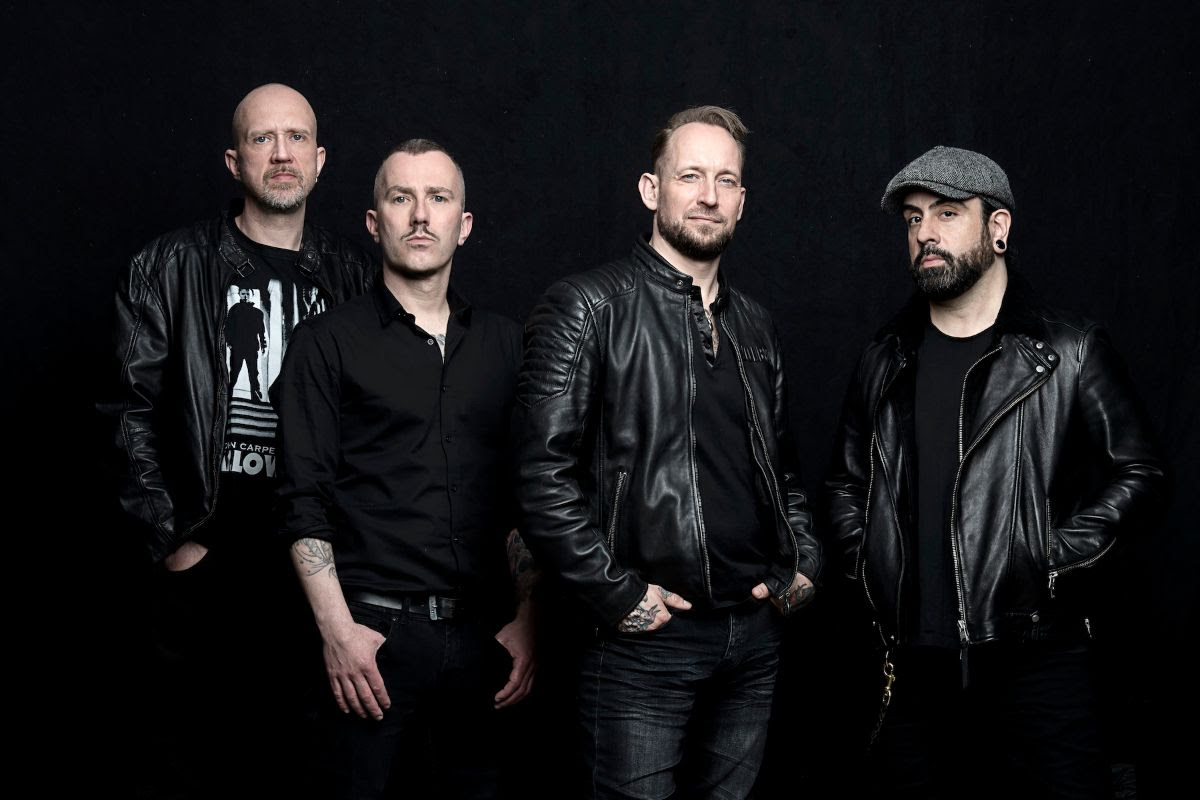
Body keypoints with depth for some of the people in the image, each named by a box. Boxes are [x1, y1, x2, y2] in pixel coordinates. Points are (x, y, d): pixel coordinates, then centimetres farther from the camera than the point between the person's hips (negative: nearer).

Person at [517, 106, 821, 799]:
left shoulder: (757, 329, 15)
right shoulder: (588, 308, -5)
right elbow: (544, 475, -13)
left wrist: (804, 562, 10)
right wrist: (617, 593, -14)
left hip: (754, 635, 6)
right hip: (645, 639, -6)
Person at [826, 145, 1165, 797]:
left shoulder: (1071, 351, 0)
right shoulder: (887, 360, 12)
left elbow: (1136, 471, 0)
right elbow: (847, 481, 21)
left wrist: (1055, 559, -9)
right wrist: (865, 565, 7)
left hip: (1033, 660, -3)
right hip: (910, 663, 4)